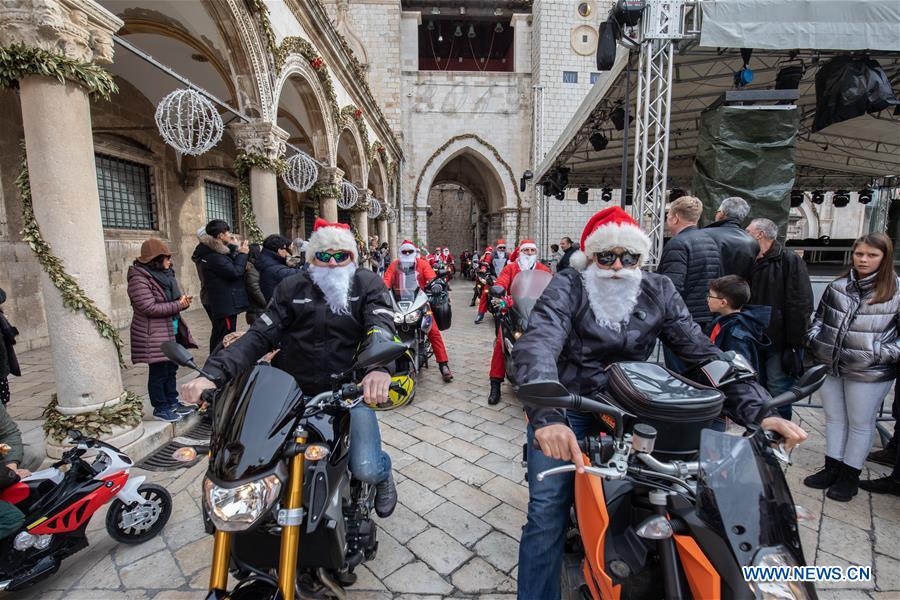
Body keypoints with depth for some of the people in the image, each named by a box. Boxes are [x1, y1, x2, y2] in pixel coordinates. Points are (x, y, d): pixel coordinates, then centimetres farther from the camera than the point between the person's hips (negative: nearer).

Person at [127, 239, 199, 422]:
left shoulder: (166, 273, 9)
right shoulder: (139, 279, -17)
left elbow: (174, 298, 18)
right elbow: (149, 307, -23)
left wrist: (184, 301, -4)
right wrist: (178, 305, -20)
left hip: (172, 330, 8)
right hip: (154, 333, -8)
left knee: (171, 368, 17)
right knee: (159, 371, 3)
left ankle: (172, 402, 30)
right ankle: (160, 408, 18)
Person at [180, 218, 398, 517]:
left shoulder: (367, 284, 2)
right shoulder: (292, 287, 8)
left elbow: (382, 328, -16)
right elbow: (260, 335, 0)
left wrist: (379, 368, -39)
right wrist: (214, 374, -17)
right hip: (295, 391, 3)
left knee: (366, 469, -18)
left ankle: (382, 471, 22)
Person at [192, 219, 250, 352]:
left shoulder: (210, 252, 11)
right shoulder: (214, 256, -21)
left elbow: (229, 265, 18)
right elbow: (235, 272, -23)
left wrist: (235, 249, 8)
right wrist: (243, 254, -12)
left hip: (217, 301, 11)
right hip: (225, 303, -11)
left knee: (218, 334, 21)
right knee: (225, 337, -5)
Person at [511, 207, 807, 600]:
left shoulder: (659, 291, 0)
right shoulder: (568, 286, -13)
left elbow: (703, 352, -3)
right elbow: (537, 345, -29)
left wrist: (756, 409, -17)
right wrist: (547, 415, -45)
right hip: (566, 407, -3)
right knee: (547, 512, -9)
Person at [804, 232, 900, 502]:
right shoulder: (836, 287, 5)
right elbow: (820, 317, 15)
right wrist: (814, 339, 3)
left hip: (869, 372, -3)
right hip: (830, 366, 4)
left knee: (860, 423, 11)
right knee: (834, 418, 15)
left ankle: (850, 475, 26)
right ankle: (832, 467, 29)